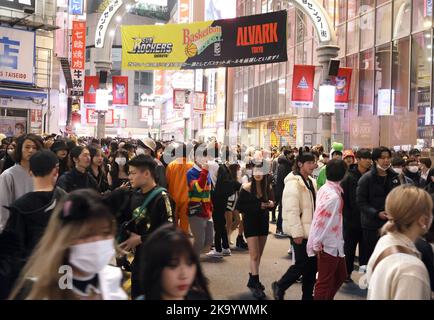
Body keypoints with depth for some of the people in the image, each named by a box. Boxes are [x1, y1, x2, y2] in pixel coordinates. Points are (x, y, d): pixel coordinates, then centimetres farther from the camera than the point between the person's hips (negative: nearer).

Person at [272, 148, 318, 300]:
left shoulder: (311, 182, 12)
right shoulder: (294, 183, -16)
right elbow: (291, 210, -21)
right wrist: (297, 233, -22)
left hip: (311, 230, 9)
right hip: (300, 231, -8)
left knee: (312, 263, 11)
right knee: (302, 264, -4)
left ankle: (308, 295, 24)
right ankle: (279, 286, 16)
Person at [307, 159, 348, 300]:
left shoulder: (326, 189, 4)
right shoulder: (333, 196, -24)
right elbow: (320, 220, -24)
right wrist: (316, 244, -16)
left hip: (334, 244, 9)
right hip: (328, 245, -9)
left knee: (341, 275, 22)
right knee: (325, 281, 4)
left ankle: (327, 298, 34)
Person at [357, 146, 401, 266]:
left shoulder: (394, 177, 7)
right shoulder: (367, 178, -8)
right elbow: (361, 202, -10)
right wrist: (377, 213, -21)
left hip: (391, 223, 4)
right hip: (371, 225, -4)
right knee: (371, 256, 5)